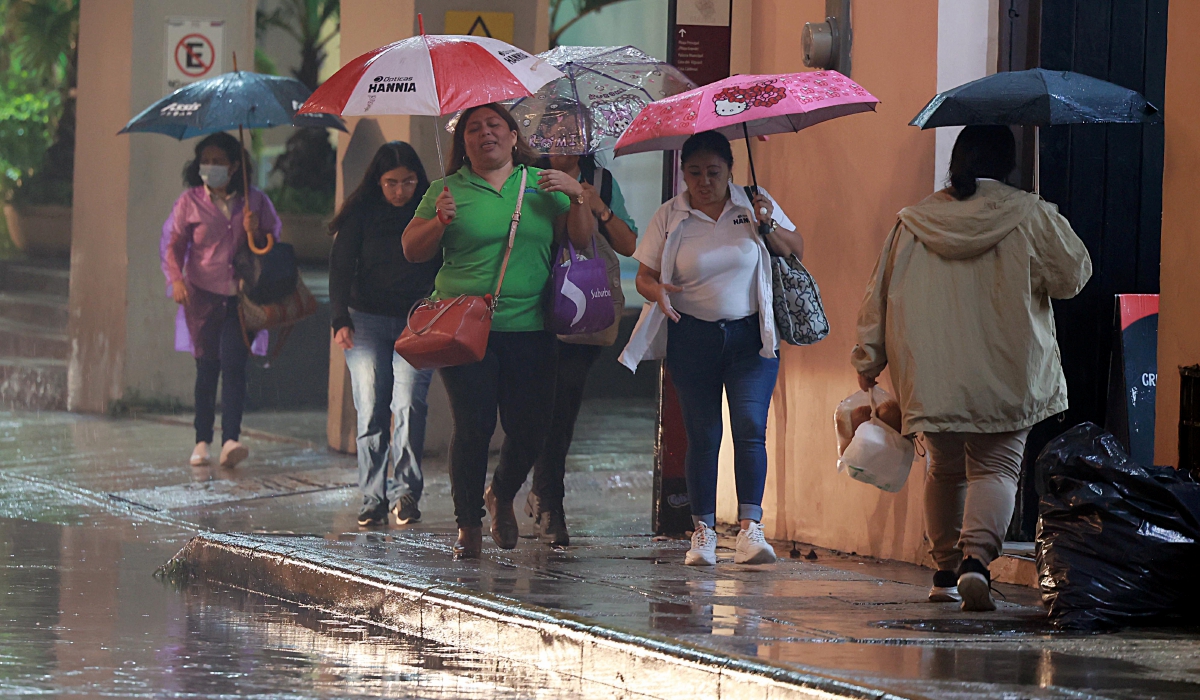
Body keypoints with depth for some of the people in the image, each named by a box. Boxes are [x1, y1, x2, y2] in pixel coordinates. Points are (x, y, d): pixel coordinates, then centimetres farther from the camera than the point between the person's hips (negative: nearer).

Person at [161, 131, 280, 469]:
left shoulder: (255, 202, 7)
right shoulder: (190, 202, 5)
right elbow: (173, 244, 3)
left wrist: (255, 232, -10)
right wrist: (176, 279, -14)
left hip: (241, 298, 0)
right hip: (203, 296, 0)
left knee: (233, 363, -13)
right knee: (207, 366, 2)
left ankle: (230, 440, -20)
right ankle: (202, 441, 13)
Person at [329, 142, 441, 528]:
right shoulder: (361, 213, 2)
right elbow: (341, 266, 2)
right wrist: (340, 320, -8)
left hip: (417, 323, -1)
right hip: (366, 322, 1)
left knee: (408, 404, -15)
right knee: (371, 412, -4)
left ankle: (406, 492, -11)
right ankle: (373, 499, 0)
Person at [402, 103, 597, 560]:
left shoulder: (542, 185, 12)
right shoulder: (448, 190, 8)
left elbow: (582, 240, 7)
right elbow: (412, 250, 5)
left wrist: (577, 197, -10)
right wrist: (439, 221, -13)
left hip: (528, 328, 2)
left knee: (529, 428, -1)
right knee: (473, 426, -10)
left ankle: (502, 497, 29)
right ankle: (468, 525, 6)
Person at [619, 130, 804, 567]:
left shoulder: (755, 204, 4)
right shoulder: (670, 217, 1)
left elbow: (796, 250, 8)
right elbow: (644, 275, 2)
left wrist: (768, 225, -10)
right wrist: (659, 293, -21)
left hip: (750, 338, 0)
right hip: (692, 339, 0)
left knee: (750, 427, -13)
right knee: (702, 435, 1)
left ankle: (750, 527, -17)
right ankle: (703, 532, 8)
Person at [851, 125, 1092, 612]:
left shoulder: (914, 223, 5)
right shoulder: (1031, 216, -5)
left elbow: (880, 295, 10)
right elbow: (1072, 277, 0)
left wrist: (868, 360, 20)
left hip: (930, 379, 3)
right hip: (1005, 378, -3)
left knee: (945, 469, 17)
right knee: (996, 467, -1)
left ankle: (946, 572, 19)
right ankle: (976, 557, -24)